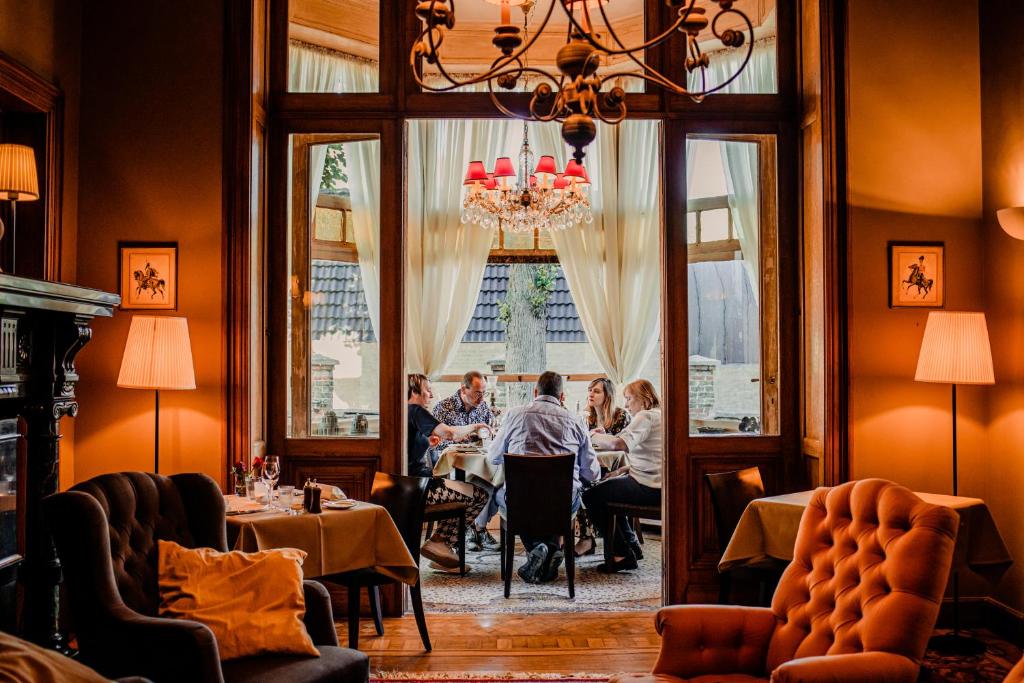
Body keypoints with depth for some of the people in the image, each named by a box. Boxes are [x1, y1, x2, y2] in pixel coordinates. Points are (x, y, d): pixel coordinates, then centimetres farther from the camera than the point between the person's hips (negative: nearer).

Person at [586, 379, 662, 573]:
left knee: (591, 496, -3)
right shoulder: (658, 415, 19)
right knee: (608, 489, 28)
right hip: (656, 485, 11)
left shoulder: (645, 417, -13)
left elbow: (618, 443, -29)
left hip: (648, 488, -11)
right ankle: (632, 547, 28)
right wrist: (624, 469, 11)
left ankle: (623, 555, 0)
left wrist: (593, 436, -12)